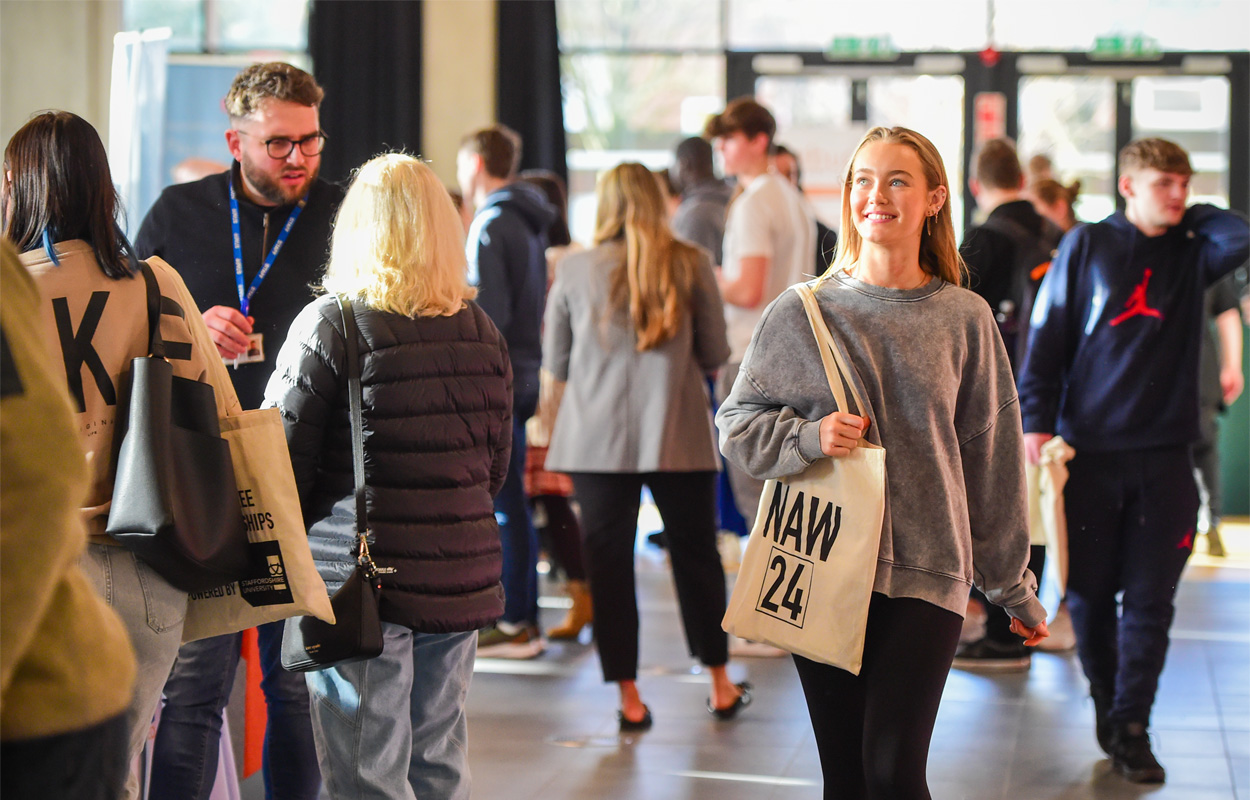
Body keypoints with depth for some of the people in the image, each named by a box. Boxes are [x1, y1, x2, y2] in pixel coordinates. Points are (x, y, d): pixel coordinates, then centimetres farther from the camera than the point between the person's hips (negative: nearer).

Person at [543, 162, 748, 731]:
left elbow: (555, 362, 6)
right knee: (696, 555, 13)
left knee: (609, 562, 6)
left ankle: (629, 698, 8)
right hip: (679, 436, 0)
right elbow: (715, 354, 2)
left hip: (596, 438, 0)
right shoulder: (691, 265, -2)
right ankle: (721, 687, 22)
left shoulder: (575, 271, 0)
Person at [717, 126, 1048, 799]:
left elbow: (992, 460, 8)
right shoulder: (801, 313, 3)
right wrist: (809, 436, -13)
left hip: (927, 573, -1)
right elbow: (736, 426, 7)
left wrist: (1012, 586, 12)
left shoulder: (965, 320, 4)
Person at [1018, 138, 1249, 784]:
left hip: (1163, 455, 1)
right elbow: (1047, 335, 1)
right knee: (1089, 593, 7)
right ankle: (1105, 702, 24)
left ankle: (1131, 727, 4)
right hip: (1089, 450, -1)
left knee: (1150, 601, -1)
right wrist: (1035, 420, -7)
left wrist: (1192, 216, 2)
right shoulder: (1086, 246, 2)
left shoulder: (1191, 253, 8)